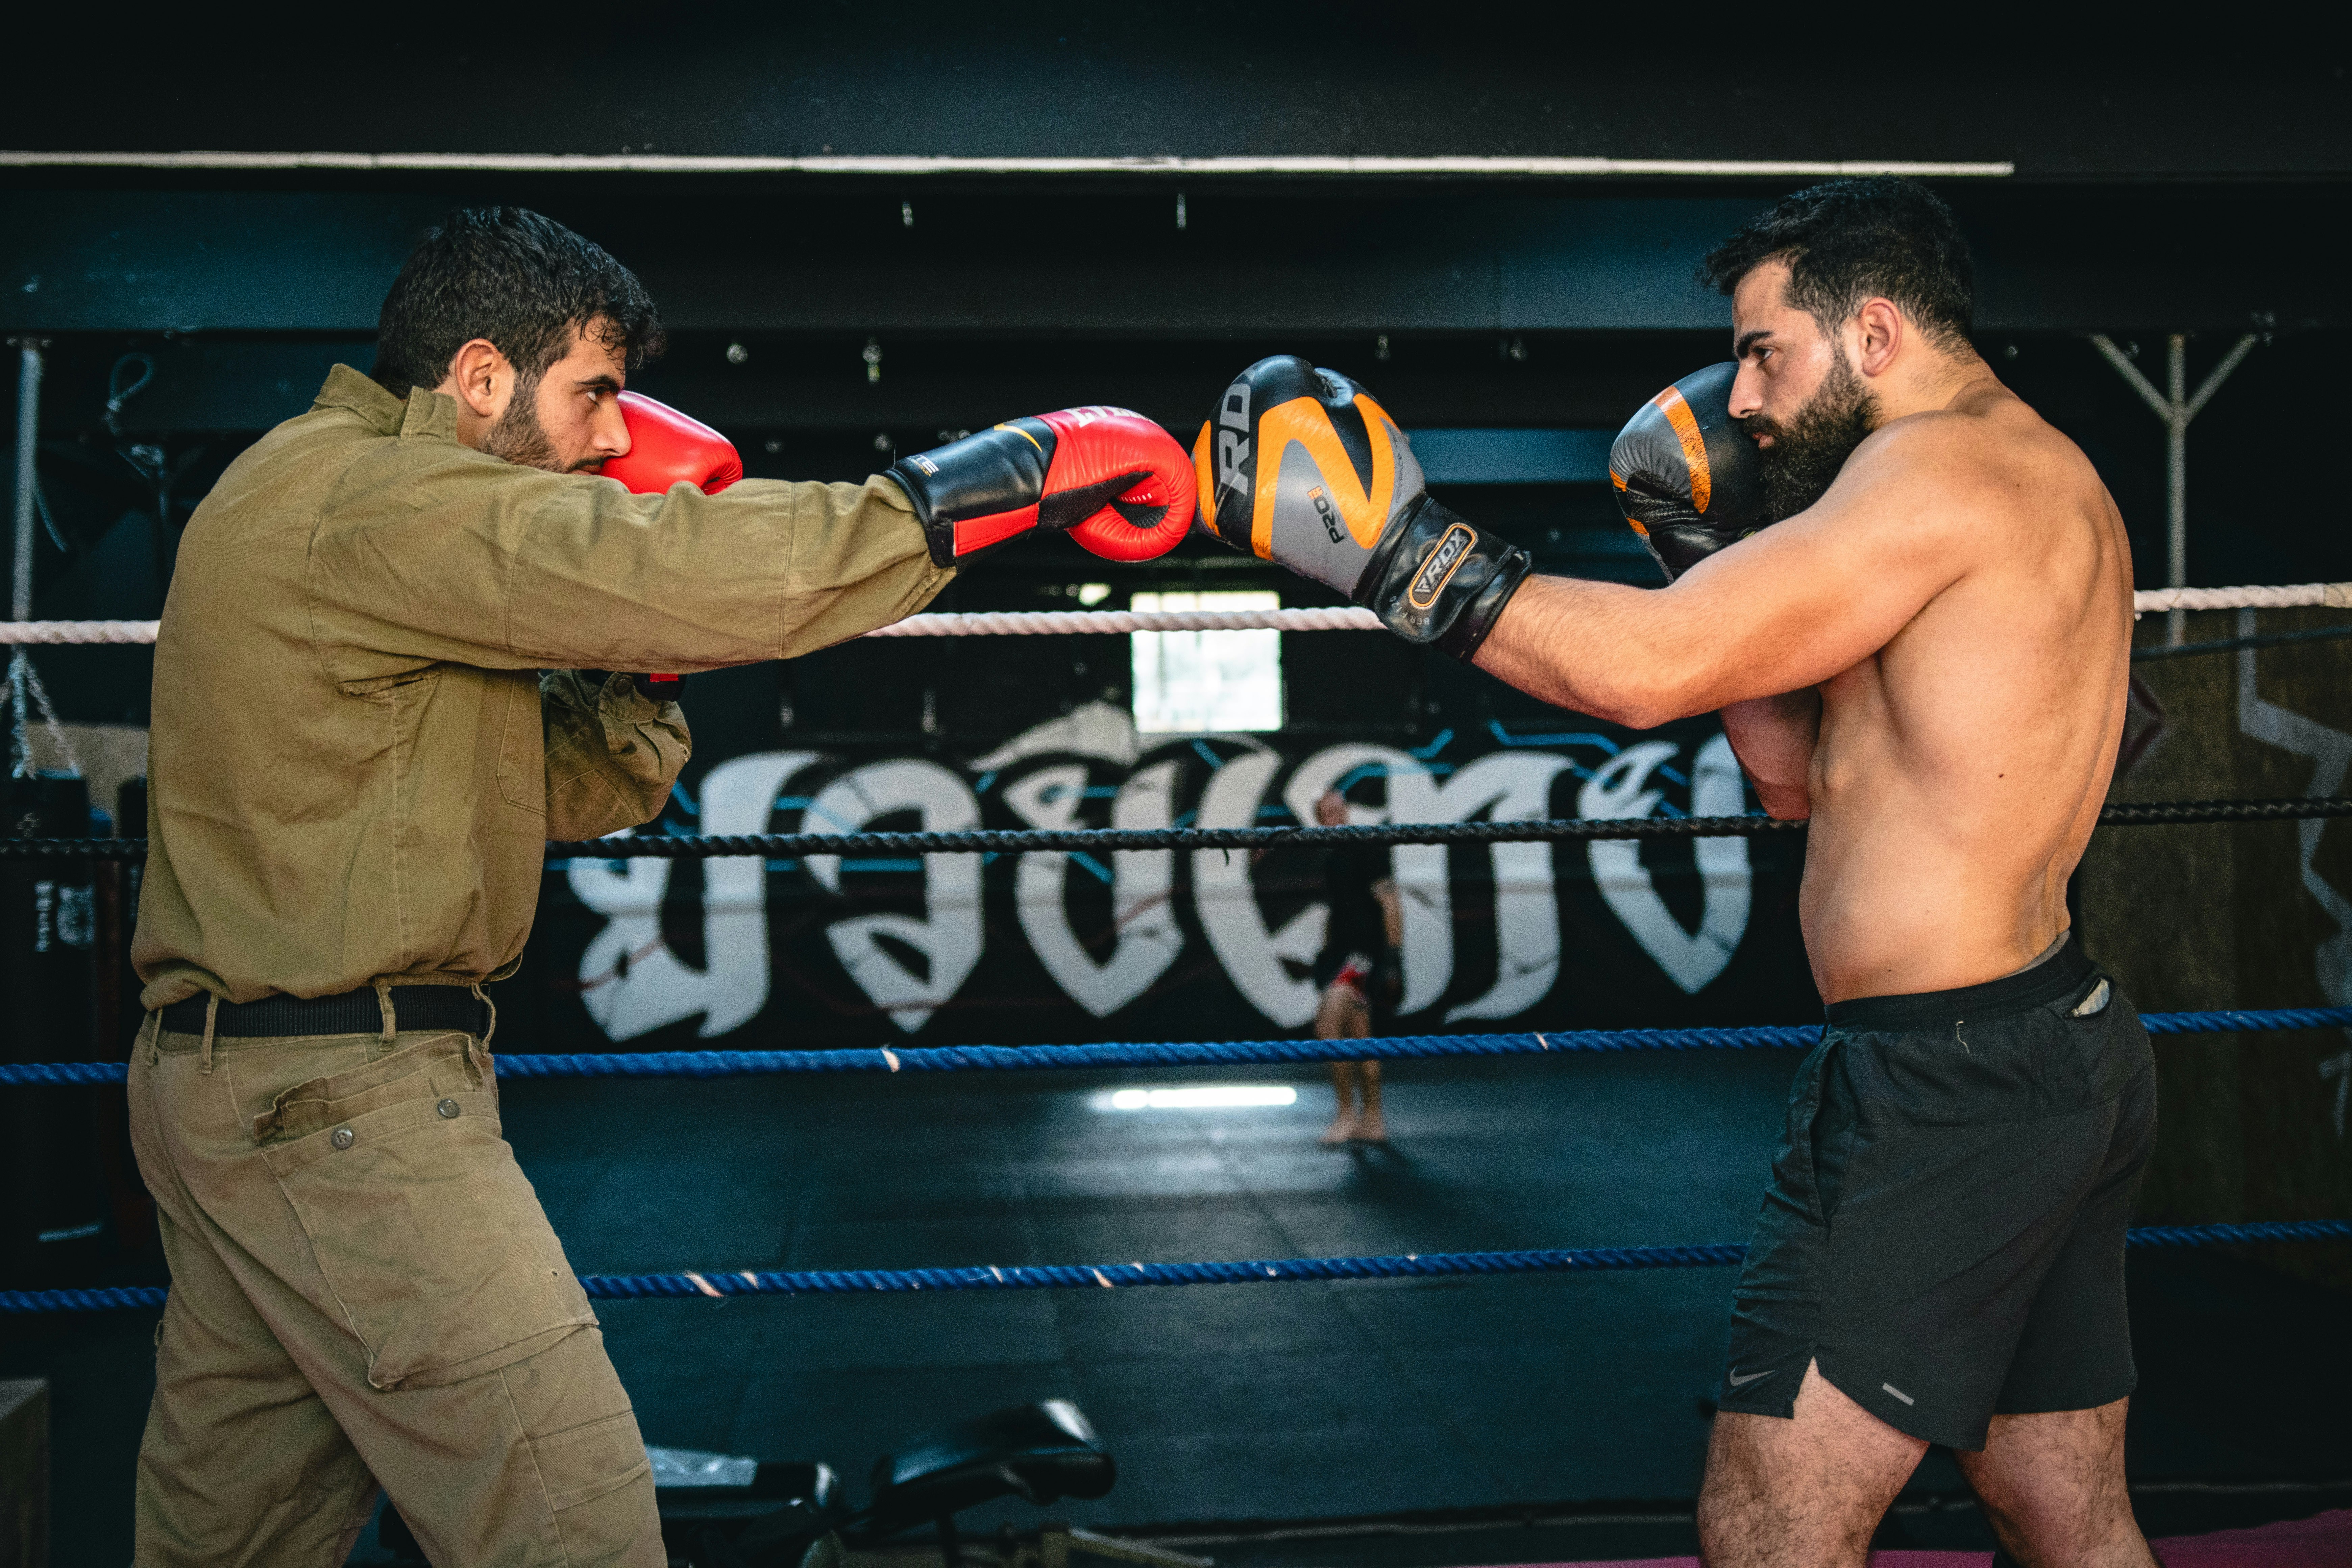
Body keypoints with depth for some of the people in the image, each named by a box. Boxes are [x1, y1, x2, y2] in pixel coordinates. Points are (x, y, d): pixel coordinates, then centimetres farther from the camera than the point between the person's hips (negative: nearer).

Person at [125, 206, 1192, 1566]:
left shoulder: (336, 502, 20)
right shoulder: (371, 496, -13)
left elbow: (574, 794, 18)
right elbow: (683, 571, -27)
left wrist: (640, 639, 2)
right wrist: (1031, 465, -22)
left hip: (232, 1082, 11)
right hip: (344, 1095, -11)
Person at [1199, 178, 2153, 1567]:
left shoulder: (1947, 466, -14)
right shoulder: (2055, 489, 17)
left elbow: (1645, 669, -24)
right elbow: (1802, 778, 19)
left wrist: (1393, 544, -17)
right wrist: (1716, 553, 10)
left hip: (1941, 1081, -10)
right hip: (2069, 1056, 11)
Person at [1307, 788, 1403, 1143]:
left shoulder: (1368, 848, -8)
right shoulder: (1330, 857, 17)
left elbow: (1389, 901, -13)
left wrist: (1394, 956, -17)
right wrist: (1326, 955, 24)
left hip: (1366, 951, -9)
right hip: (1341, 954, 9)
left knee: (1328, 1026, -21)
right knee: (1358, 1037, 10)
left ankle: (1347, 1112, -14)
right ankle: (1372, 1121, 15)